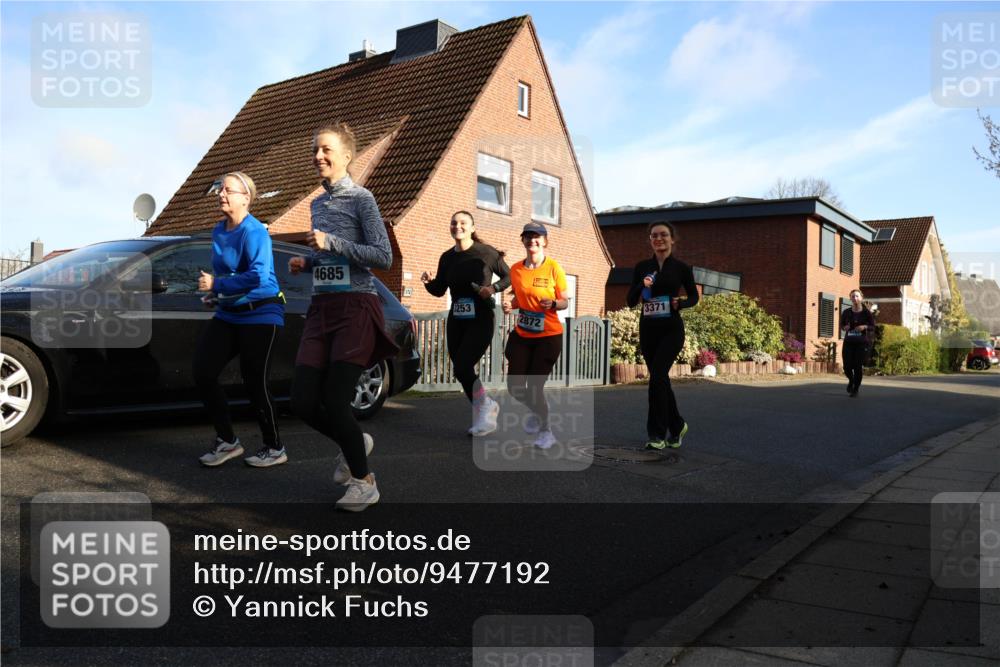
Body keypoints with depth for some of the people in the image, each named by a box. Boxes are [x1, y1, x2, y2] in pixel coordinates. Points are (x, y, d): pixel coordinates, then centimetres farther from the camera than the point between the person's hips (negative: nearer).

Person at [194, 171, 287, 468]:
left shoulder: (253, 232, -15)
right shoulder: (218, 231, 11)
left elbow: (258, 276, -26)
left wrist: (217, 284, -19)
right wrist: (215, 293, 9)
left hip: (259, 313, -8)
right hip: (228, 313, 8)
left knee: (254, 383, -4)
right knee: (203, 372, 0)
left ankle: (275, 448, 13)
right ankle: (226, 440, 15)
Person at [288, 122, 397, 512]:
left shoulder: (361, 199, -4)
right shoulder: (317, 204, 17)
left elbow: (384, 257, -12)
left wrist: (331, 243, -18)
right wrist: (307, 263, 8)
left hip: (355, 308, -7)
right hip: (321, 308, 7)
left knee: (334, 402, -10)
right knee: (303, 401, -1)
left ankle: (364, 482, 11)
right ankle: (354, 444, 28)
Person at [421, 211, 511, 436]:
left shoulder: (486, 252, -7)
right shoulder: (447, 257, 6)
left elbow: (508, 276, 4)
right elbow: (439, 290, 12)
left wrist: (493, 288, -14)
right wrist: (429, 281, -8)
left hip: (481, 320, -5)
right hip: (456, 320, 6)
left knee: (462, 367, -18)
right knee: (462, 370, 8)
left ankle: (485, 406, 5)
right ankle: (481, 416, 26)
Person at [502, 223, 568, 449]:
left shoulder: (553, 267, -9)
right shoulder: (516, 269, 1)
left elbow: (565, 302, -4)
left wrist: (553, 303, -25)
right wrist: (510, 305, -5)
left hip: (549, 336, -4)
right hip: (522, 335, 4)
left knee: (535, 386, -6)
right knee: (515, 386, 1)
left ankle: (545, 431, 18)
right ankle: (537, 412, 35)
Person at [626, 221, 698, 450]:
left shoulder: (681, 268, -1)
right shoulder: (642, 267, 5)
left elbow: (694, 296, 10)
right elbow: (630, 301, 3)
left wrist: (681, 303, -11)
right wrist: (642, 286, -16)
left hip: (671, 330, -4)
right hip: (648, 330, 4)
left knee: (657, 376, -16)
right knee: (660, 379, 9)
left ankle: (657, 434, -7)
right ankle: (677, 425, 29)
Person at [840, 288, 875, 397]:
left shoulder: (866, 313, -3)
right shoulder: (846, 312, 1)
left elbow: (873, 327, 5)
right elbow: (841, 325, 14)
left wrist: (864, 327, -14)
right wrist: (845, 327, -9)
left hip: (862, 343, -1)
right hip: (848, 342, 1)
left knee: (858, 367, -4)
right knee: (847, 366, -5)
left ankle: (856, 389, 16)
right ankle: (851, 380, 30)